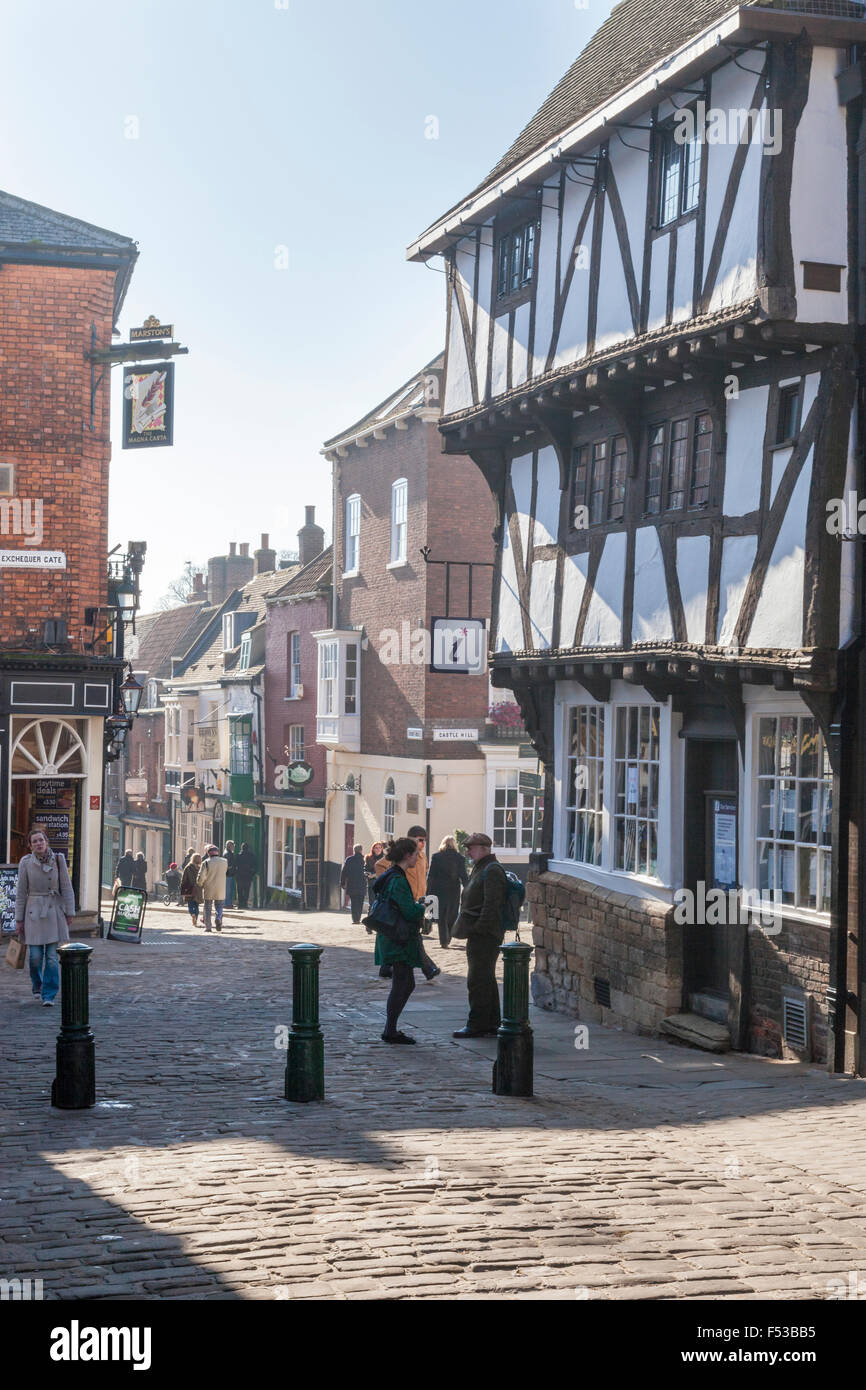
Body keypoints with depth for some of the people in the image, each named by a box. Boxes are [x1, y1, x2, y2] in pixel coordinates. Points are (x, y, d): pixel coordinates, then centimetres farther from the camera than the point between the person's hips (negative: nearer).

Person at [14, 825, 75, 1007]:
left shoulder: (58, 860, -2)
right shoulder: (26, 863, -3)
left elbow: (66, 888, 3)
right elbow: (21, 893, 2)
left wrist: (69, 913, 1)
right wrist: (19, 920, 2)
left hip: (54, 912, 0)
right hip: (34, 913, 0)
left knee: (52, 956, -4)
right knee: (35, 955, -1)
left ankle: (49, 995, 3)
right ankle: (37, 985, 29)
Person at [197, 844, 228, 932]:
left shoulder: (206, 862, -11)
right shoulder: (224, 862, -1)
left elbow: (201, 877, -12)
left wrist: (200, 884, 8)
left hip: (208, 890, -2)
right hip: (220, 891, 2)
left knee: (208, 908, 10)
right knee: (219, 907, 12)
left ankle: (207, 927, 9)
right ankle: (219, 918, -17)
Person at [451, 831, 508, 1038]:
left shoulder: (492, 871, -14)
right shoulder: (481, 868, 19)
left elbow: (491, 905, -21)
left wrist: (478, 929, -22)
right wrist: (469, 929, 19)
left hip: (484, 936, -11)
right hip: (480, 936, 11)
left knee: (478, 981, -8)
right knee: (486, 980, 14)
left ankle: (477, 1025, -4)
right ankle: (491, 1025, 19)